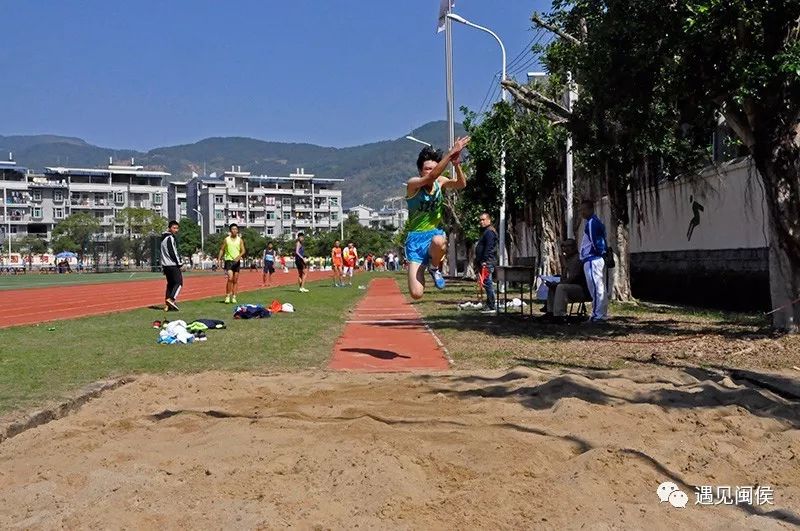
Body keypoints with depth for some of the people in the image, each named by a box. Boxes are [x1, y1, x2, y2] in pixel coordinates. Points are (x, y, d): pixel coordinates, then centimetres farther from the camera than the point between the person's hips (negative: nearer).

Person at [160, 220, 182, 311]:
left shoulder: (164, 238, 19)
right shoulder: (170, 238, -11)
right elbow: (172, 252, -17)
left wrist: (163, 267, 21)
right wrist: (178, 263, -10)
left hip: (165, 265, 9)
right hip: (172, 265, -9)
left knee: (170, 283, 11)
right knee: (179, 282, -7)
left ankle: (167, 305, 8)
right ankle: (171, 299, -22)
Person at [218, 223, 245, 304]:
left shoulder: (240, 240, 5)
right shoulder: (226, 239, 2)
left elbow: (243, 251, 1)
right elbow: (222, 249, 7)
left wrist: (238, 256, -17)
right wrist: (219, 259, -1)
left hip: (237, 261, 2)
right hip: (229, 260, -2)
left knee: (235, 280, 5)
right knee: (230, 278, -16)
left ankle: (233, 297, 13)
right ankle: (227, 296, -7)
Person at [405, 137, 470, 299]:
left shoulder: (440, 181, 2)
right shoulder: (413, 184, -12)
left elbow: (461, 184, -16)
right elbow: (431, 176, -31)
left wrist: (457, 164, -33)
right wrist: (451, 153, -37)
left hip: (435, 234, 2)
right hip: (416, 237, -2)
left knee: (438, 241, -42)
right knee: (416, 294, -13)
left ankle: (434, 268, -5)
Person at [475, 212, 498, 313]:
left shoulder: (489, 232, -11)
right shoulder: (485, 232, 22)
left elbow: (489, 248, -20)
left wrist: (484, 261, -23)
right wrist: (478, 261, 23)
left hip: (487, 263, -11)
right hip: (485, 263, 11)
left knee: (488, 283, -10)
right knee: (487, 283, 13)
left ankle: (491, 307, -9)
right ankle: (490, 304, 20)